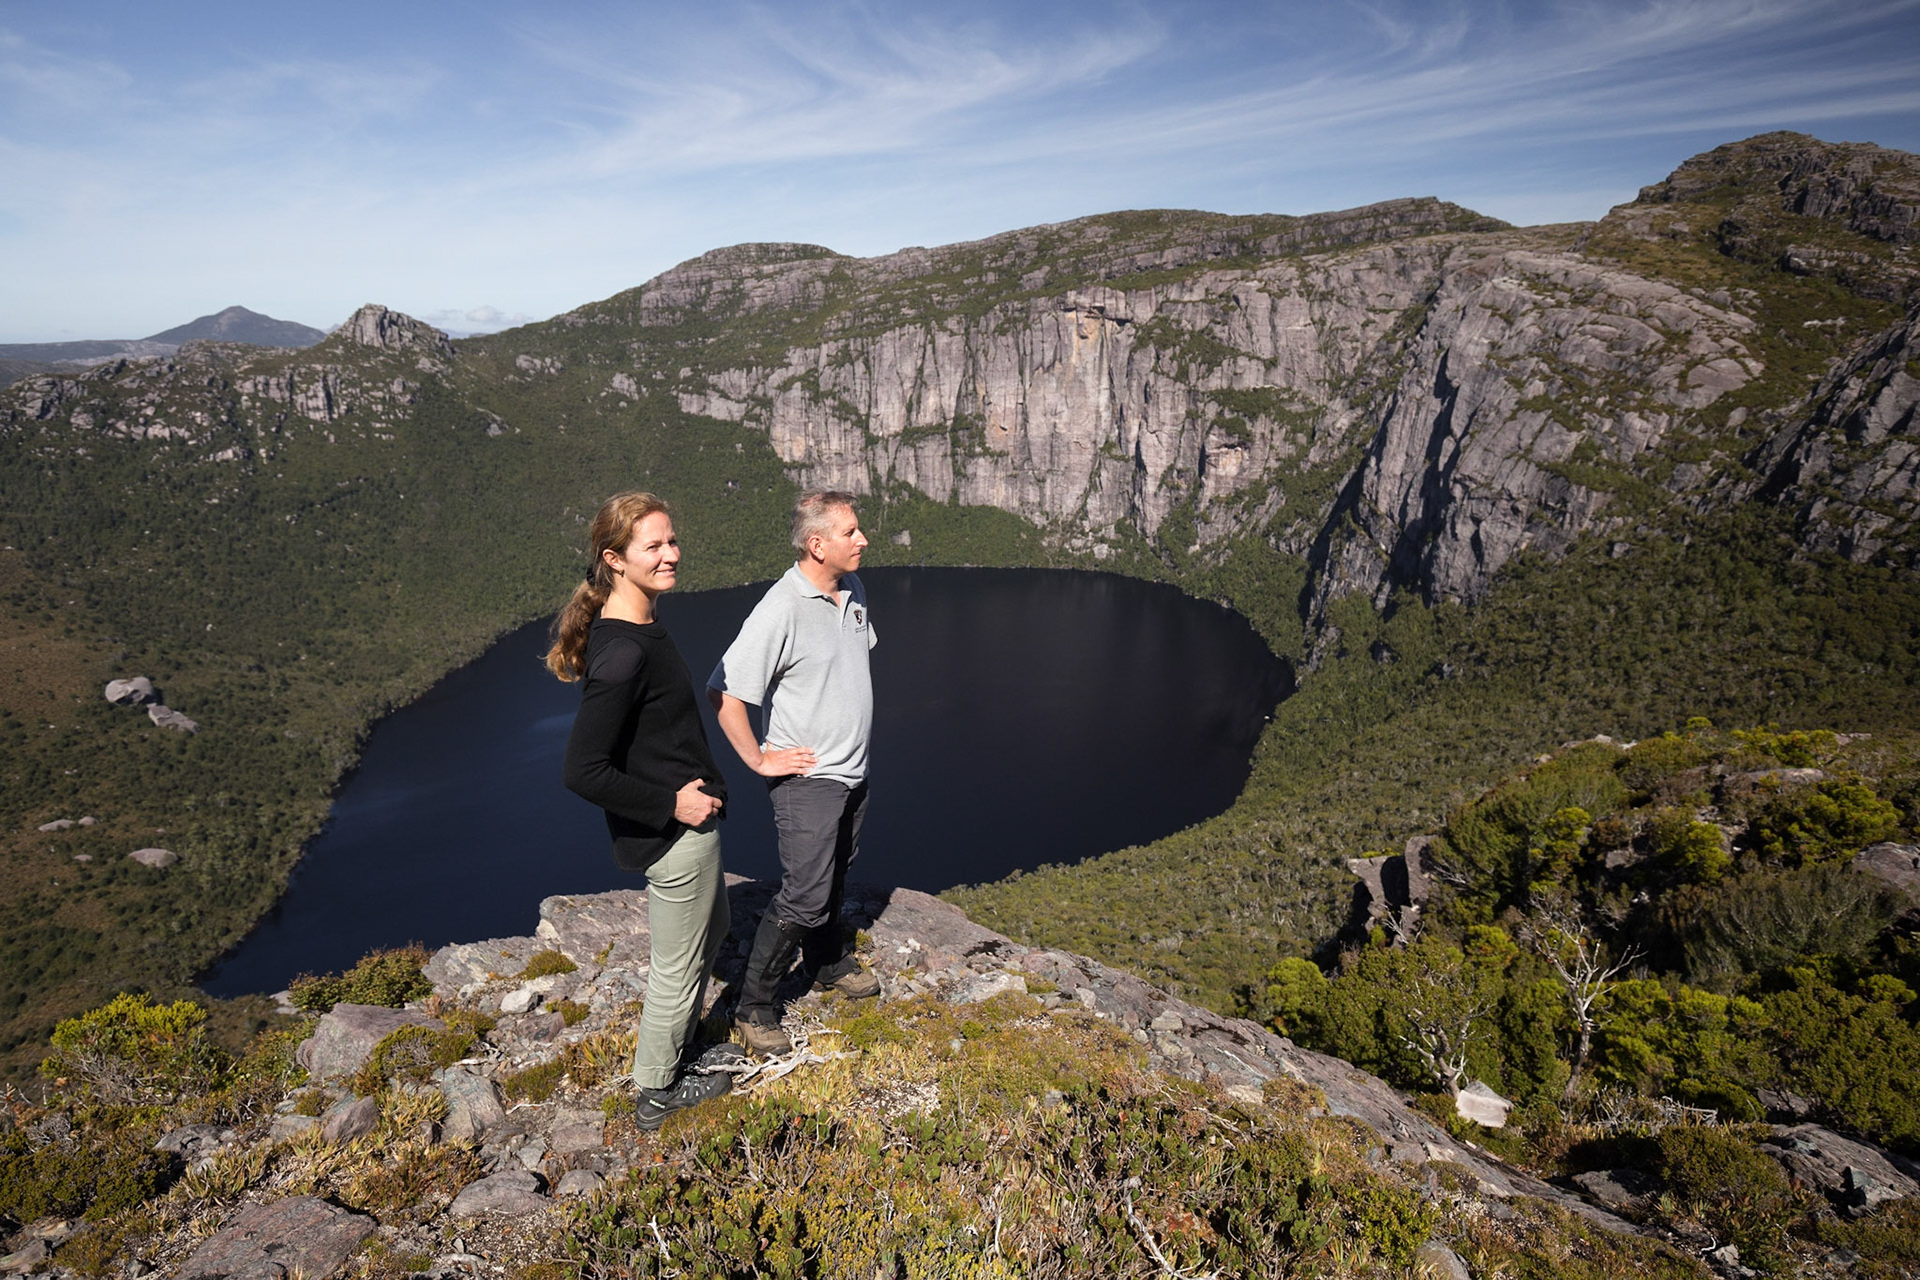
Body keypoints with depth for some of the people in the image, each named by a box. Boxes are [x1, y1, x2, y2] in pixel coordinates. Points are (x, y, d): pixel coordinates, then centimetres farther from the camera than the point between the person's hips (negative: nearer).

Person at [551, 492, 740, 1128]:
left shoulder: (640, 627, 1)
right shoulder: (621, 655, -30)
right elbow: (583, 772, -30)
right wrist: (671, 803, -22)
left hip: (687, 820, 10)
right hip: (674, 836, -10)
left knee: (710, 930, 29)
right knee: (678, 967, 12)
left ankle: (679, 1048, 50)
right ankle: (656, 1093, 36)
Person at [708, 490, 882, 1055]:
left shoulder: (853, 590, 2)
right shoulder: (780, 610, -25)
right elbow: (723, 693, -24)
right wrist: (760, 760, -17)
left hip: (853, 771, 8)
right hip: (806, 778, -8)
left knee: (833, 881, 23)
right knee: (803, 898, -3)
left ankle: (830, 963, 45)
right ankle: (752, 1007, 15)